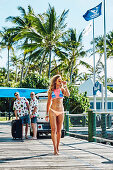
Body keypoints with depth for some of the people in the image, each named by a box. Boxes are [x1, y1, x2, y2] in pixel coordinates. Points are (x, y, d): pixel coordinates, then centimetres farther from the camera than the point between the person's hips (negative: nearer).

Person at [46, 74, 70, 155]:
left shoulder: (62, 89, 8)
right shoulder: (50, 91, 6)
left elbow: (68, 95, -13)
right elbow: (49, 102, 11)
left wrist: (65, 85, -12)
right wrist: (47, 113, 9)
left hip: (61, 112, 2)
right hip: (53, 111, -2)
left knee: (59, 130, 6)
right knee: (54, 129, -11)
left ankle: (57, 147, 18)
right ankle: (55, 149, -13)